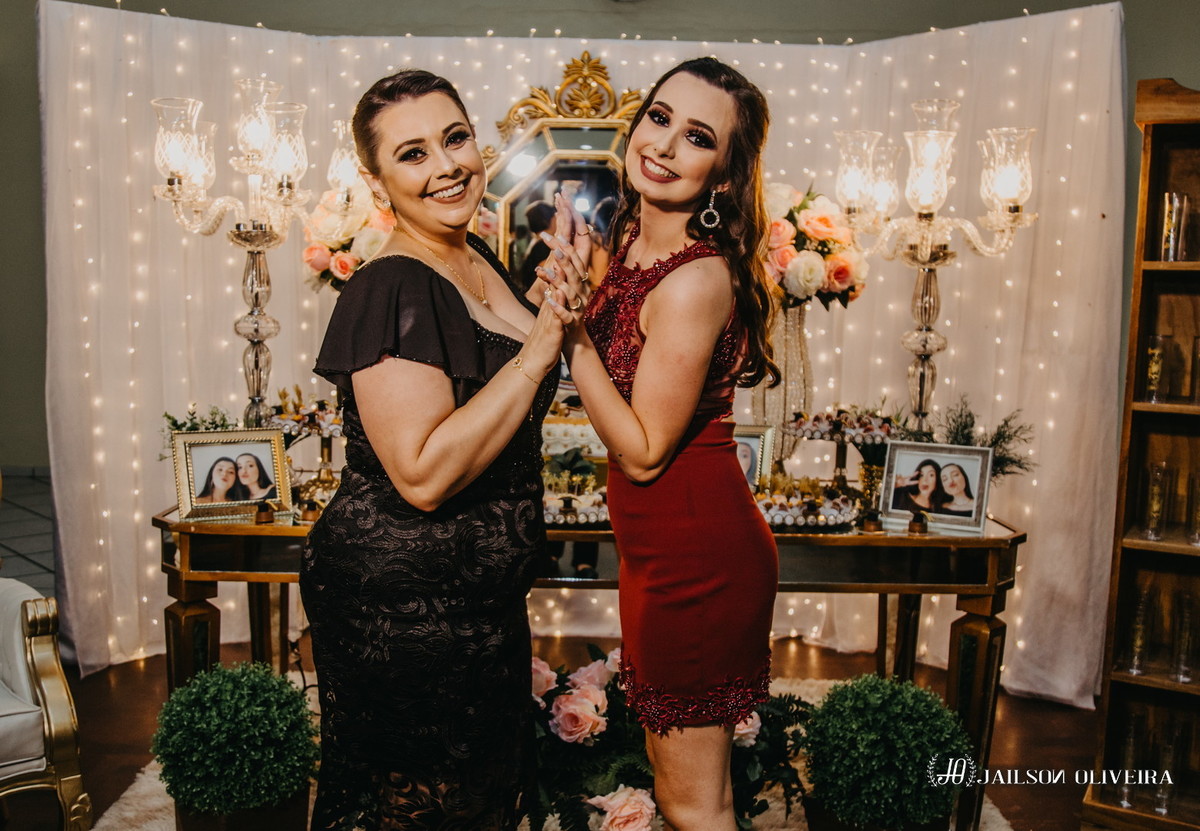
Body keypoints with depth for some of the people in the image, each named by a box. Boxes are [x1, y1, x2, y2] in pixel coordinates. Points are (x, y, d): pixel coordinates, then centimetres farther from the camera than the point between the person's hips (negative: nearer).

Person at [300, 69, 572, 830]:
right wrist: (537, 353, -27)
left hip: (482, 595, 9)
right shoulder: (391, 291, -22)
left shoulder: (478, 260, 5)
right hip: (399, 600, -9)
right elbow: (424, 475, -31)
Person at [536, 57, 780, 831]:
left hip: (695, 552, -9)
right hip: (669, 544, 9)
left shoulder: (697, 278, -25)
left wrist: (568, 327, -25)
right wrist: (575, 287, 1)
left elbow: (644, 451, -21)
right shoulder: (634, 237, 3)